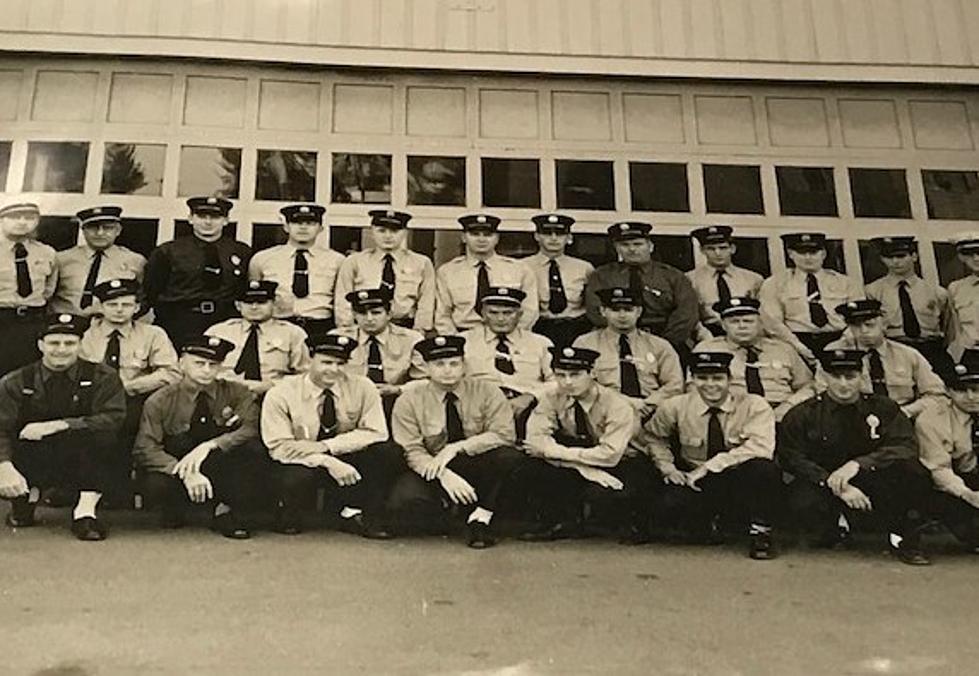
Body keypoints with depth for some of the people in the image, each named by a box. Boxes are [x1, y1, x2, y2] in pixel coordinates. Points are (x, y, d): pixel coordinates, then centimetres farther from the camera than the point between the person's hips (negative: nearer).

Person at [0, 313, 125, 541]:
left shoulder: (102, 378, 0)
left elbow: (113, 419, -15)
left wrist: (58, 426, -24)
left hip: (84, 466, -1)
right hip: (31, 461, 1)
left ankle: (85, 509, -25)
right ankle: (29, 494, 3)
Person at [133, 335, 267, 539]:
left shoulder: (236, 393, -3)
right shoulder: (160, 401, -6)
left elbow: (252, 429, -17)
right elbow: (145, 448, -13)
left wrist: (209, 446, -32)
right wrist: (185, 473, -30)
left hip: (223, 473, 1)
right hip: (176, 467, -1)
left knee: (254, 450, -28)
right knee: (157, 485, -35)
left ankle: (227, 512, -9)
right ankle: (174, 510, 3)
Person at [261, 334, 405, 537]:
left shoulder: (362, 388, -6)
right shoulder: (282, 394, -11)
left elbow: (376, 433, -11)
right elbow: (280, 446, -15)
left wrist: (325, 446, -23)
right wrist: (328, 462, -29)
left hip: (346, 459, 3)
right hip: (302, 463, -2)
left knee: (391, 453, -22)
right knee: (298, 478, -38)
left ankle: (353, 514, -6)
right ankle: (288, 515, 0)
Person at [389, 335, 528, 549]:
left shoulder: (486, 392, -3)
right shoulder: (409, 401, -3)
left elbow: (504, 434, -13)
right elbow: (412, 451, -10)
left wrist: (456, 448, -23)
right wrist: (444, 475, -28)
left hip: (479, 468, 0)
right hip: (433, 472, 0)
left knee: (510, 457, -31)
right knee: (406, 501, -31)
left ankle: (481, 516, -12)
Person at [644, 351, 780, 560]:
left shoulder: (754, 406, -11)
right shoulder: (676, 407, -3)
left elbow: (760, 448, -26)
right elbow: (655, 437, 16)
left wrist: (709, 467, -26)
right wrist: (667, 467, -1)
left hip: (742, 483, -2)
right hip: (696, 483, 2)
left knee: (765, 468, -35)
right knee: (666, 507, -30)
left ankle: (760, 534, -10)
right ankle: (708, 524, 7)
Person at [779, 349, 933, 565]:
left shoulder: (883, 408, 1)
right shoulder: (802, 415, -3)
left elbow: (907, 446, -11)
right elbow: (792, 459, -10)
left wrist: (858, 464, -26)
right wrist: (838, 487, -23)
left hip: (875, 487, 1)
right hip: (825, 486, -1)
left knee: (912, 471, -27)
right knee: (804, 502, -35)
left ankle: (904, 540, -5)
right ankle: (835, 529, 3)